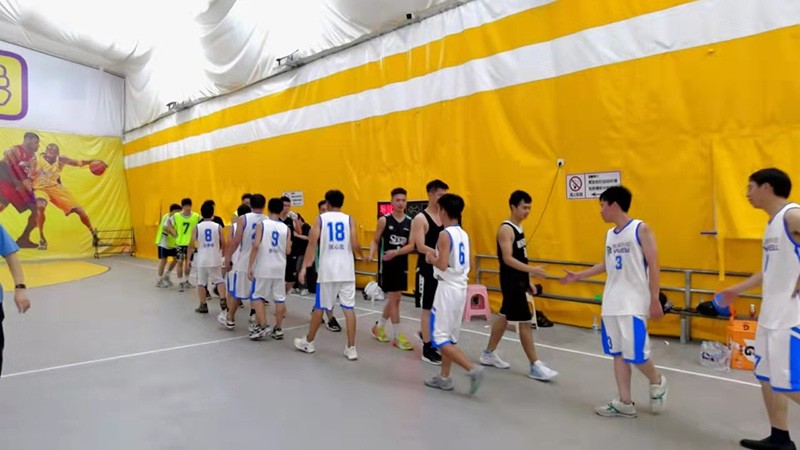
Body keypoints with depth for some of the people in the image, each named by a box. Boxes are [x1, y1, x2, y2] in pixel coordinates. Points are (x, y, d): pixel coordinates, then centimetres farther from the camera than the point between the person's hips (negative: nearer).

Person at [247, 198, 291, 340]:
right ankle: (278, 328, 13)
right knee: (280, 298, 9)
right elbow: (288, 251, 1)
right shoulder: (285, 228, 3)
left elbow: (256, 246, -13)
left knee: (258, 296, 10)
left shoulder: (262, 224, -5)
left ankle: (262, 326, 2)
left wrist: (250, 266, -8)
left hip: (264, 267, -2)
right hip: (279, 267, 3)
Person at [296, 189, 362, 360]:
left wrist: (304, 267, -6)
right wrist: (362, 255, 15)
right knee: (348, 308, 4)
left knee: (320, 307, 11)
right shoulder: (349, 219, 3)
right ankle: (351, 348, 5)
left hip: (327, 270, -1)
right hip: (346, 270, 1)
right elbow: (354, 245, -6)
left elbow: (312, 243, -7)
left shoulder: (321, 218, 2)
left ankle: (308, 342, 27)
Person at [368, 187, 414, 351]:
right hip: (387, 264, -4)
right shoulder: (384, 220, -6)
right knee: (394, 298, -2)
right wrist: (371, 254, -18)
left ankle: (379, 327, 34)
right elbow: (376, 241, 0)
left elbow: (411, 246, -5)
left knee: (394, 298, 13)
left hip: (402, 264, 4)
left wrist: (396, 252, -21)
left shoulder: (410, 222, 1)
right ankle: (398, 336, 7)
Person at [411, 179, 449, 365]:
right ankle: (427, 349, 8)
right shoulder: (420, 219, -11)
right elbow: (421, 247, -20)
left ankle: (426, 333, 37)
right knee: (428, 309, 0)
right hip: (427, 269, -7)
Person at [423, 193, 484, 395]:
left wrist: (430, 258, -4)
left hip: (448, 288, -9)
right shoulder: (464, 234, 10)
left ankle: (473, 369, -9)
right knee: (450, 336, 16)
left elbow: (442, 265, -22)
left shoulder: (445, 234, -15)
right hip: (461, 287, 9)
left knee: (440, 337, -3)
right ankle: (444, 378, 23)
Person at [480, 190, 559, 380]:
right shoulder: (506, 229, -17)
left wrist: (528, 280, 16)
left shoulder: (519, 227, 12)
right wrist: (532, 270, -34)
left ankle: (489, 354, 29)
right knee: (525, 322, -6)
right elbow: (508, 259, -26)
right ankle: (535, 366, 1)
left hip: (519, 280, 10)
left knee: (504, 316, 16)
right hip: (511, 281, -10)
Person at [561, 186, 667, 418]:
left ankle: (657, 383, 25)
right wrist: (579, 275, 23)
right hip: (611, 303, 7)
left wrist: (655, 300, -13)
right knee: (618, 353, 8)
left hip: (634, 303, -7)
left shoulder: (641, 229, -8)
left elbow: (653, 265, -10)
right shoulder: (609, 234, 12)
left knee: (635, 353, -6)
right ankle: (625, 403, 17)